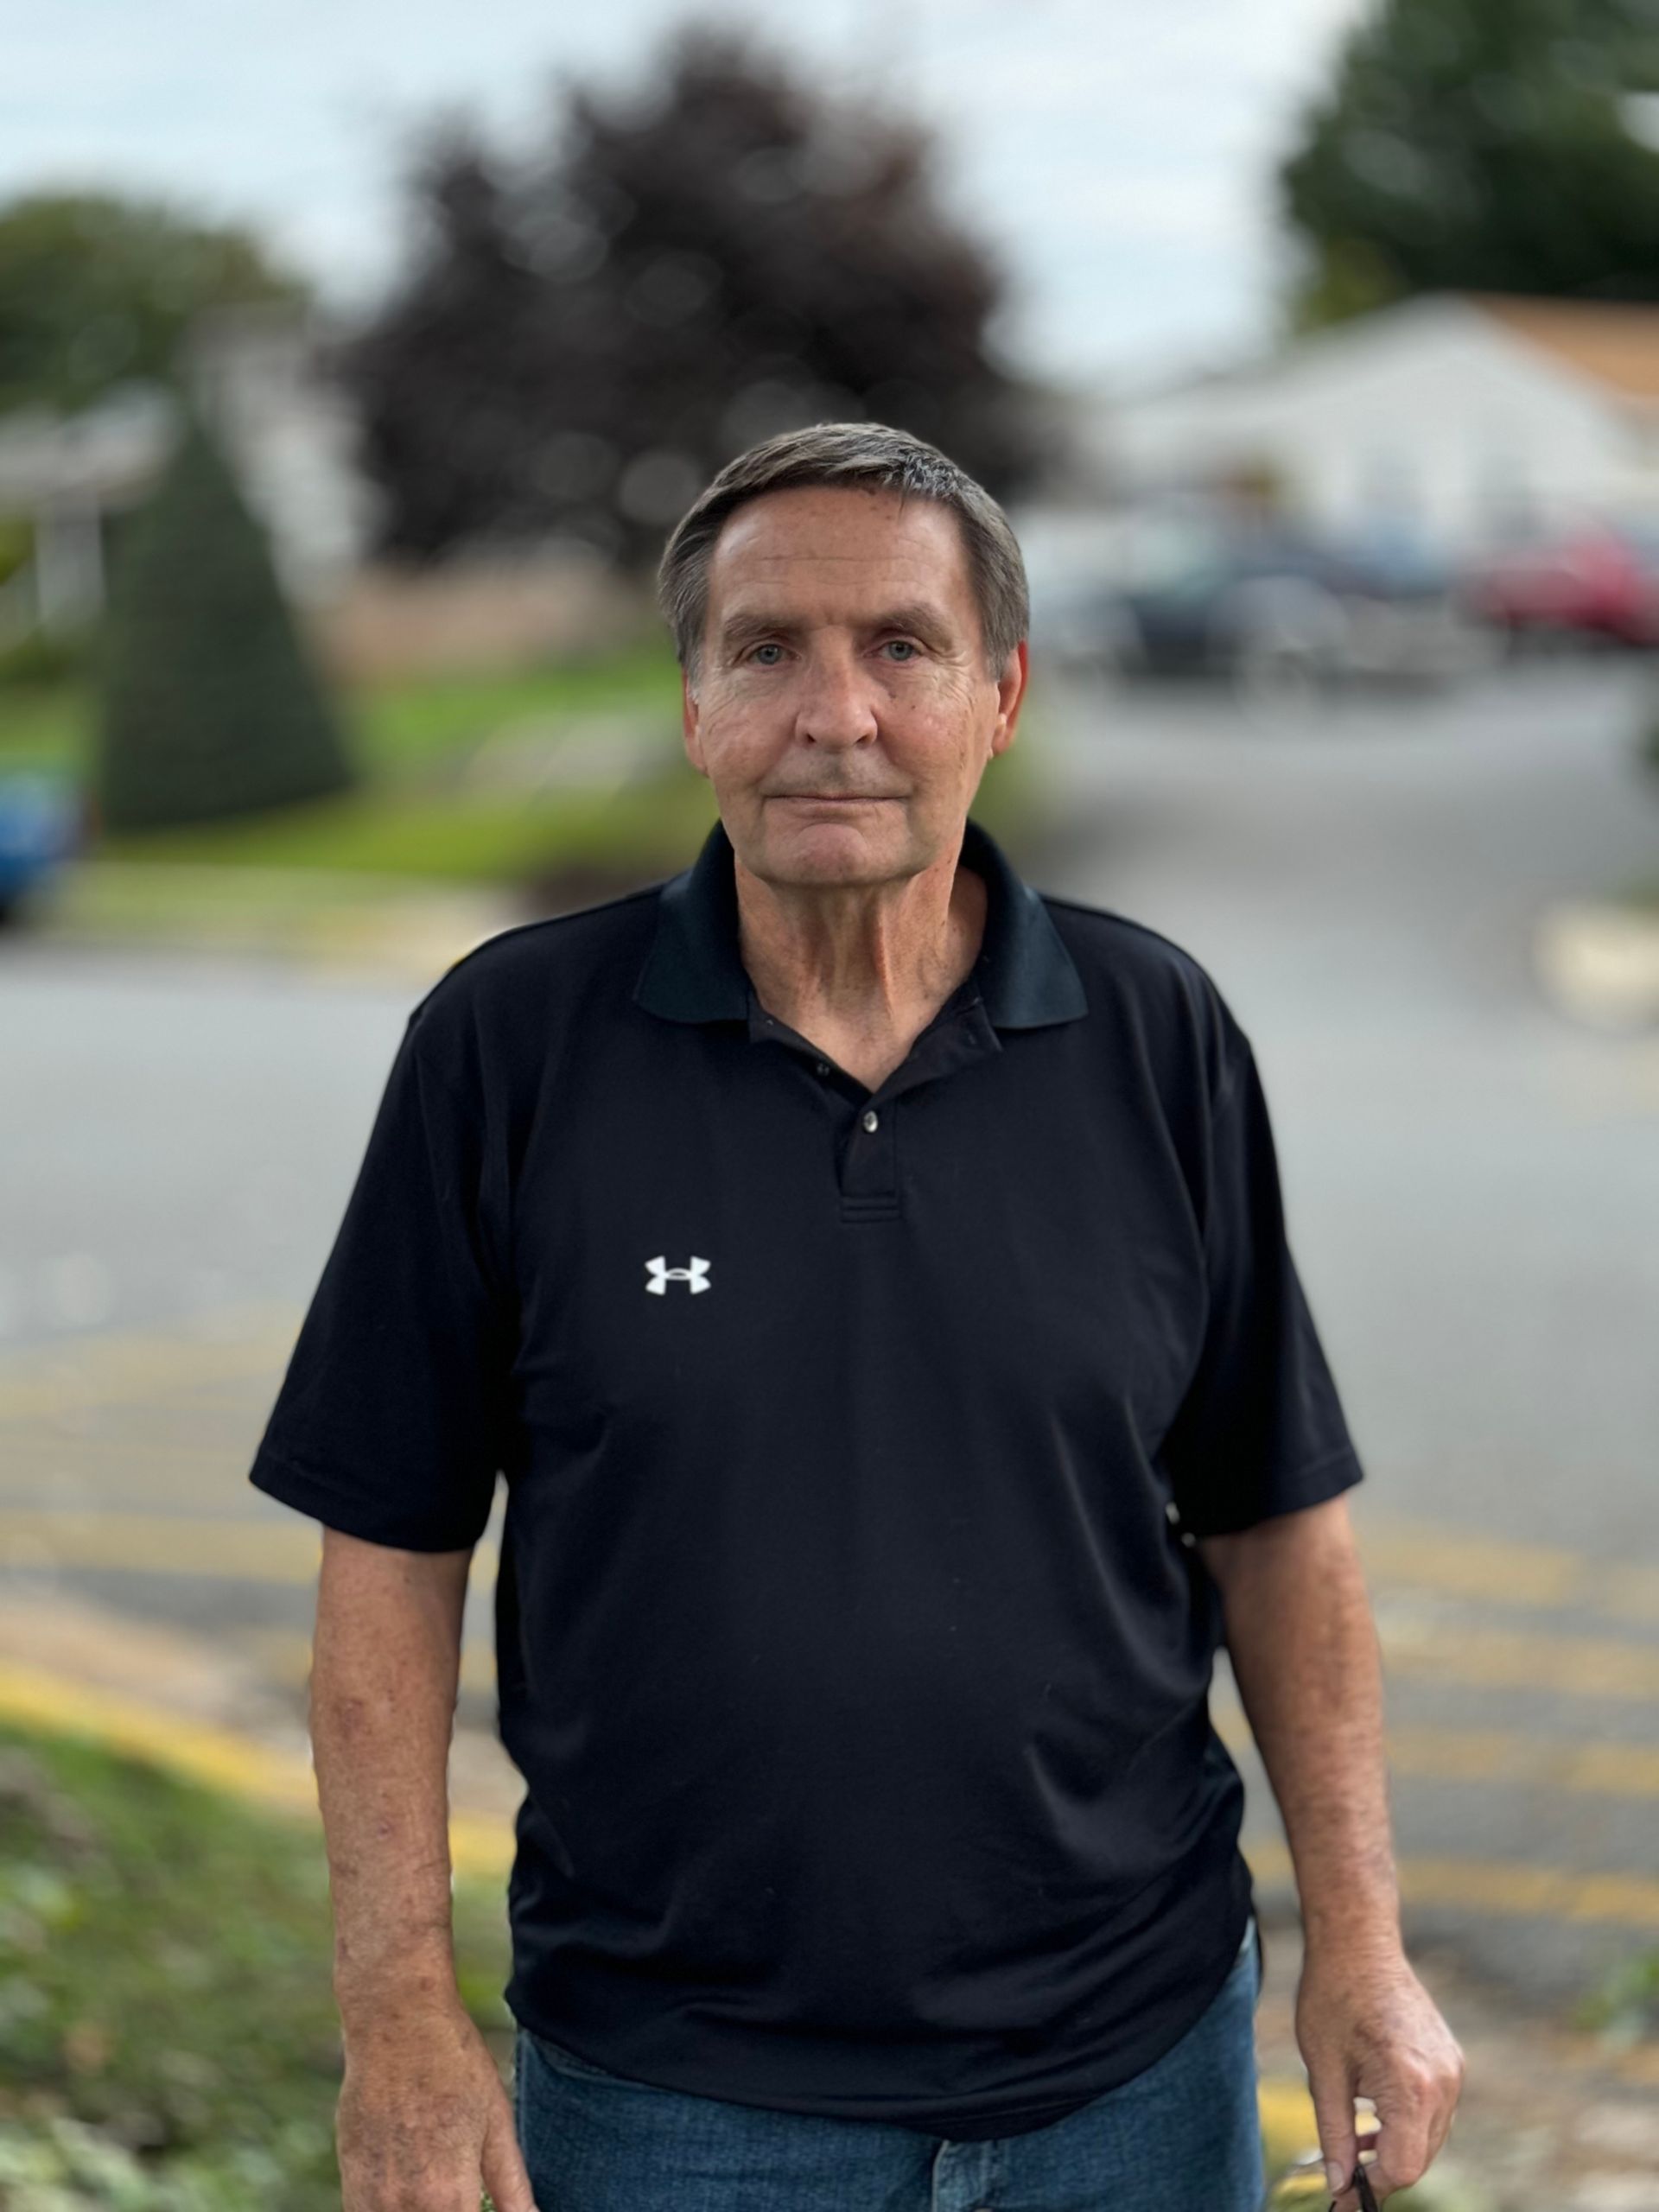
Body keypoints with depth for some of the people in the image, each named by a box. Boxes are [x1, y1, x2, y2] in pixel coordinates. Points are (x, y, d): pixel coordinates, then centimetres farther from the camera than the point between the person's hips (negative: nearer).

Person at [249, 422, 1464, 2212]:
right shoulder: (509, 1046, -8)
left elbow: (1273, 1518, 3)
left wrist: (1357, 1940, 0)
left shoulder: (1160, 1038, -3)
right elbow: (392, 1546, -5)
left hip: (1132, 2064, 2)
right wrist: (401, 2013, -8)